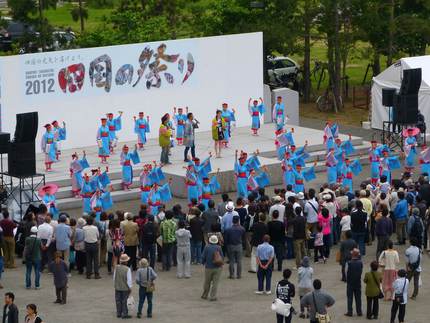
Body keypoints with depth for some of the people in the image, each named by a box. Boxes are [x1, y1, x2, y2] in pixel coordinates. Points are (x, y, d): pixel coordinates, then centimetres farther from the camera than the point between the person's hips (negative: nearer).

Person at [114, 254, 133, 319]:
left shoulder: (116, 268, -8)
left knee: (118, 301, 13)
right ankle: (124, 314, 9)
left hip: (117, 287, 4)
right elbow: (129, 279, -15)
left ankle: (118, 313, 20)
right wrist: (130, 288, -2)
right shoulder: (127, 269, -20)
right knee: (124, 301, 6)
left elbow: (114, 277, 2)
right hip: (125, 288, -4)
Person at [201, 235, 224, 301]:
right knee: (215, 283, 3)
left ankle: (205, 295, 27)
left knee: (207, 282, 15)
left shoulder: (207, 247, -9)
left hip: (209, 268, 0)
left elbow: (203, 257, -7)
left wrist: (203, 262, 15)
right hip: (218, 268, 0)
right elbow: (222, 257, -1)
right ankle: (212, 297, -1)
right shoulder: (219, 248, -5)